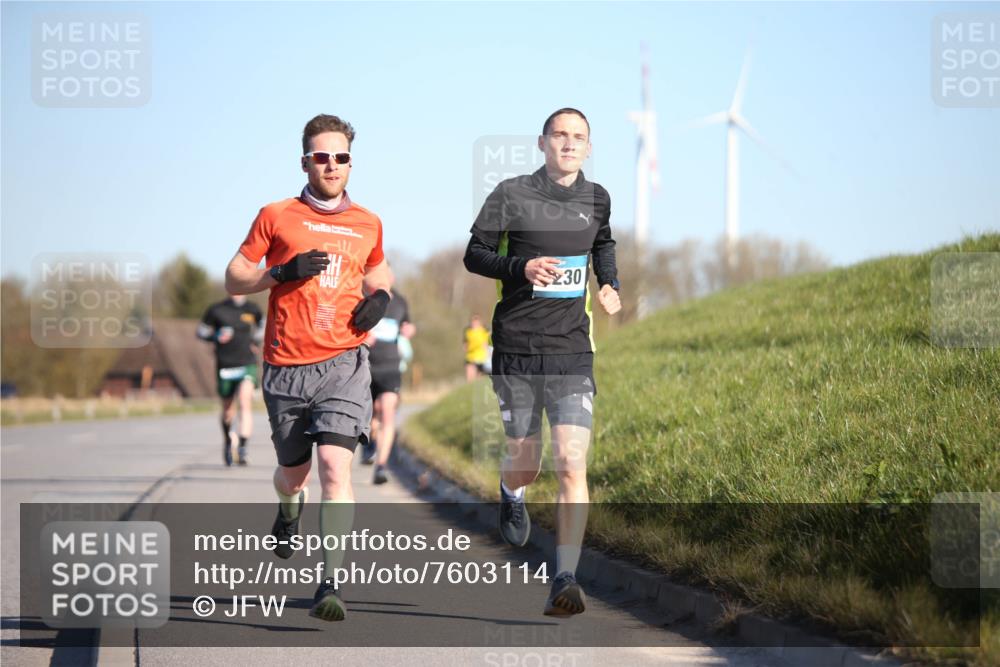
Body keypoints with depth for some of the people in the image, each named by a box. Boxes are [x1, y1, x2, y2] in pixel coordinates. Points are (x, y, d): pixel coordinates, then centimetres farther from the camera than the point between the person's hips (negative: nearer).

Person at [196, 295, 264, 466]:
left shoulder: (252, 309, 4)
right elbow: (201, 331, 7)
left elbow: (261, 326, 25)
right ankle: (227, 441, 42)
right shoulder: (217, 310, -2)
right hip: (225, 366, 0)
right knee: (228, 410, 12)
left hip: (247, 364, 0)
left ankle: (242, 447, -28)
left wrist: (256, 341, 8)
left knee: (245, 401, -23)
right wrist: (217, 336, -12)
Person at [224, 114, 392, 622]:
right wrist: (283, 271, -12)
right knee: (292, 474, 14)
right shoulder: (276, 217, 4)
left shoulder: (367, 225, 10)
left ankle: (329, 585, -20)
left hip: (344, 364, 0)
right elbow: (234, 279, 6)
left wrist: (379, 298, 6)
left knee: (336, 467, -18)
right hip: (286, 367, 0)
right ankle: (288, 511, 52)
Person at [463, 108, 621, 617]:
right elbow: (474, 254, 0)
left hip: (572, 351, 1)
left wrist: (611, 285, 10)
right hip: (516, 349, -1)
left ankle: (564, 582, -15)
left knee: (571, 465, -13)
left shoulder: (597, 200, 7)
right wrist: (521, 268, -17)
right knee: (525, 462, 10)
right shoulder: (512, 195, -4)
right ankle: (510, 493, 50)